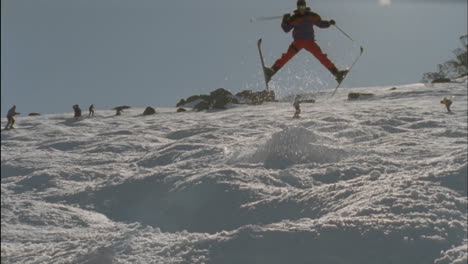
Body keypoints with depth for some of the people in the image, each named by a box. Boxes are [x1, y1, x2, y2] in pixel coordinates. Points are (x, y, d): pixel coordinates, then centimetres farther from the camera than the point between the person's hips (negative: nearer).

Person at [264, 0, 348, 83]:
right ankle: (272, 71, -26)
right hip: (298, 41, -1)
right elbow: (286, 29, -2)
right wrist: (285, 21, -19)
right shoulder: (294, 18, 1)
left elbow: (320, 24, 17)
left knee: (321, 57, -8)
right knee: (287, 55, -21)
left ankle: (336, 72, -4)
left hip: (310, 41, 2)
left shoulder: (312, 16, 7)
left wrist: (329, 23, 0)